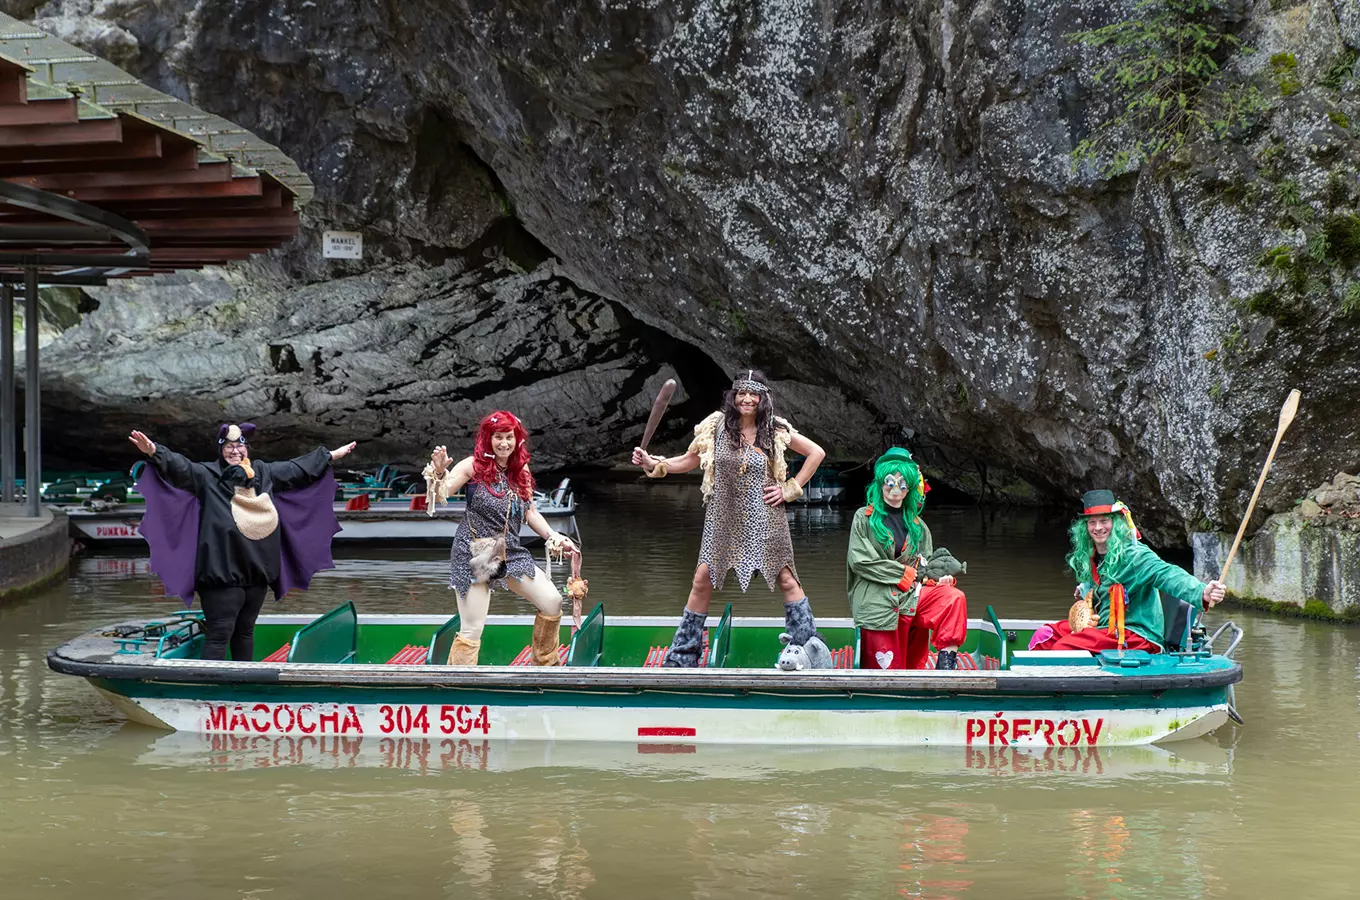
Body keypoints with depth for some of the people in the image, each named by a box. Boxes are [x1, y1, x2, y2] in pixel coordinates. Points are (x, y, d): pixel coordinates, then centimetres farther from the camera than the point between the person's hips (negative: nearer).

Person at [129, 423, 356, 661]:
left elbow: (298, 468, 23)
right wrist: (154, 451, -39)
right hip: (222, 572, -6)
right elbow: (180, 466, -21)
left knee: (245, 631, 17)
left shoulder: (264, 473, 11)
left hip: (255, 571, 6)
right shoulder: (207, 475, -5)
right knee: (220, 633, -8)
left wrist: (332, 455, 30)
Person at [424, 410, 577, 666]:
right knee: (472, 630, -8)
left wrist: (553, 537, 4)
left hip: (510, 552, 6)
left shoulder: (520, 469, 6)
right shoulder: (473, 465, -10)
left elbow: (530, 512, 14)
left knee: (552, 602, 4)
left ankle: (546, 662, 25)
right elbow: (440, 496, -16)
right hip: (474, 554, -6)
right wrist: (439, 471, -34)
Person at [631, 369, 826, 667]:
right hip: (724, 519, 1)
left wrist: (790, 489, -2)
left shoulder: (776, 431, -4)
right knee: (703, 581, -1)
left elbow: (816, 453, 4)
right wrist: (652, 463, -4)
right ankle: (682, 656, 10)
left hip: (764, 519, -1)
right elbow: (688, 460, 10)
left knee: (786, 580, 0)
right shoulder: (716, 426, 0)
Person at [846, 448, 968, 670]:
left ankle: (946, 659, -29)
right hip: (877, 600, -3)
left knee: (954, 598, -25)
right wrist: (908, 573, -8)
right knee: (890, 669, -9)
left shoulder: (917, 526, 18)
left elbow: (924, 567, 19)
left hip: (912, 596, 3)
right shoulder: (865, 518, 5)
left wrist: (939, 576, -7)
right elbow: (859, 561, -7)